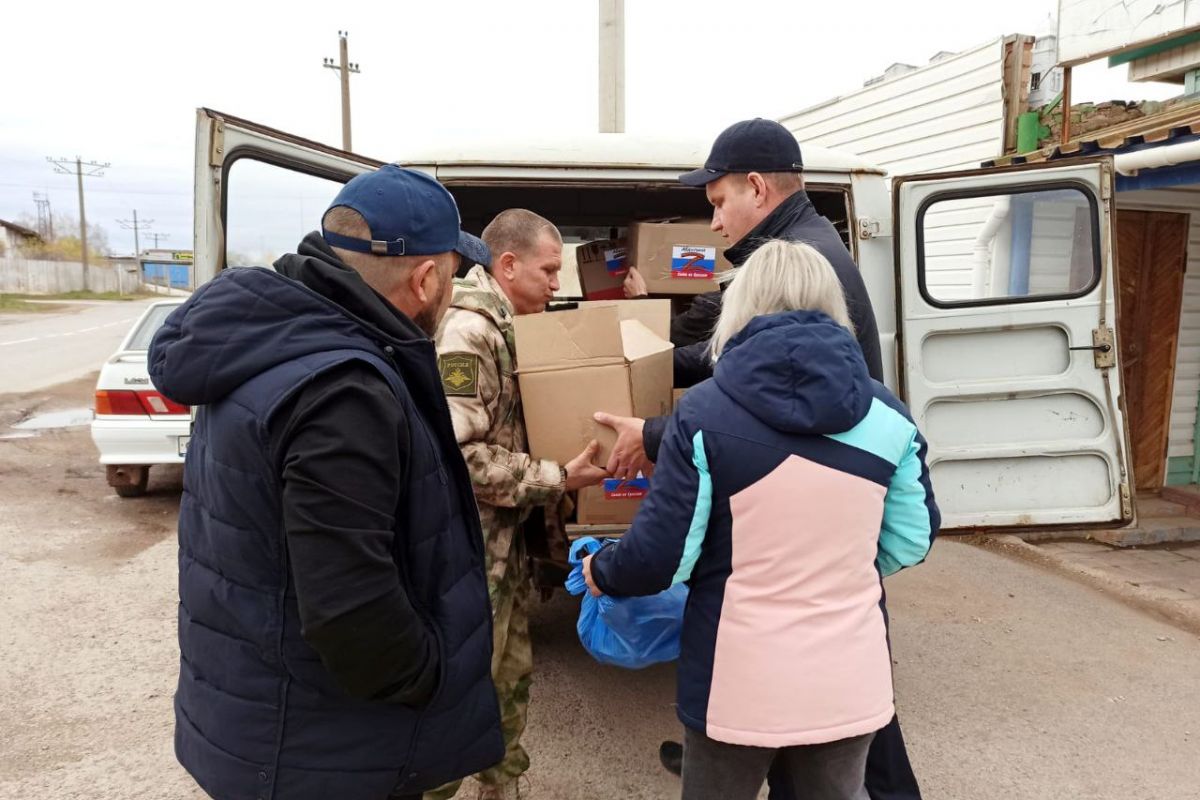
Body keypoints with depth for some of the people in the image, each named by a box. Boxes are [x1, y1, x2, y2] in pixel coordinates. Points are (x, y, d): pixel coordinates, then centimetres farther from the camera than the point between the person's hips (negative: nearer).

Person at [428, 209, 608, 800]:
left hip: (508, 540, 9)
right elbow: (458, 456, -27)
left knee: (511, 679, 21)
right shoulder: (465, 333, -21)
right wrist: (559, 479, -22)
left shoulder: (512, 329, 9)